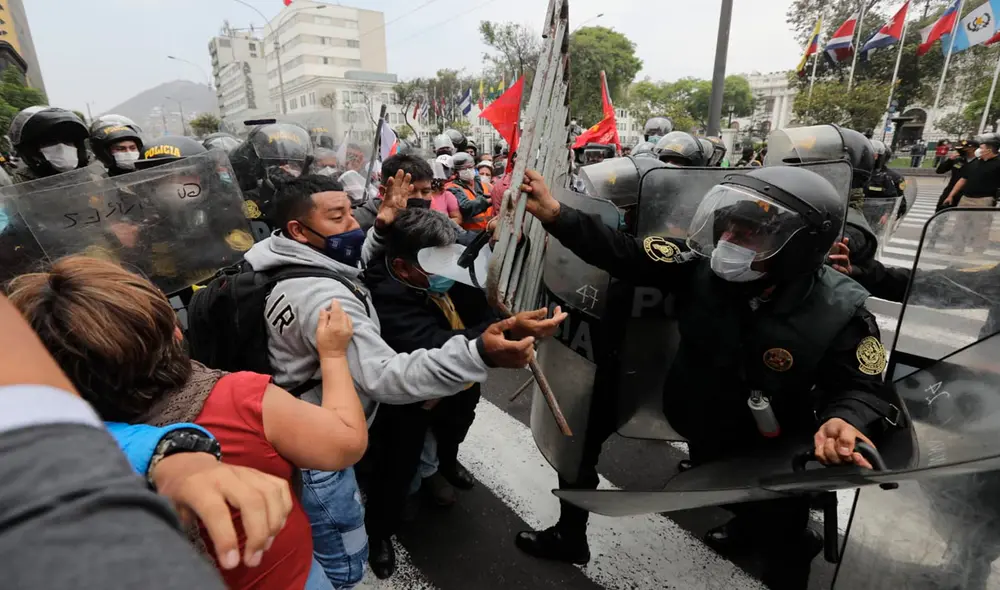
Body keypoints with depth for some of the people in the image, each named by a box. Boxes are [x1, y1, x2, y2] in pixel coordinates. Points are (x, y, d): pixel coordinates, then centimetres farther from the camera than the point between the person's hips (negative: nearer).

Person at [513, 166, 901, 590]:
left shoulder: (838, 313, -25)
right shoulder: (706, 262, -22)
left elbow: (864, 389, -16)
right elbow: (625, 256, -25)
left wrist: (845, 422, -40)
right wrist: (555, 214, -35)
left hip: (770, 457, 0)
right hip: (699, 428, 1)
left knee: (781, 544, 16)